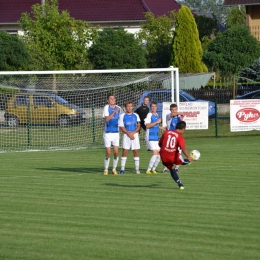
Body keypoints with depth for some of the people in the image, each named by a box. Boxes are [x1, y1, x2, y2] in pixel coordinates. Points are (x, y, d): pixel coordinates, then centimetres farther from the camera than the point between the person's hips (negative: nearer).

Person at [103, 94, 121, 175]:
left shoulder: (119, 108, 8)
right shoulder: (106, 107, -7)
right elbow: (107, 119, -20)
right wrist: (114, 112, -27)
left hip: (116, 132, 4)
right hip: (107, 133, -4)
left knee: (116, 152, -2)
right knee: (108, 153, -3)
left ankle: (114, 169, 11)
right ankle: (106, 169, 11)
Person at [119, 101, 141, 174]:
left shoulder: (136, 115, 10)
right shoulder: (122, 116, 3)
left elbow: (138, 126, 8)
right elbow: (121, 127, -2)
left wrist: (133, 133, -9)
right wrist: (129, 133, -13)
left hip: (135, 135, 2)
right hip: (126, 135, -2)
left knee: (136, 152, 1)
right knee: (125, 151, -7)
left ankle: (137, 169, 5)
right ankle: (122, 169, -5)